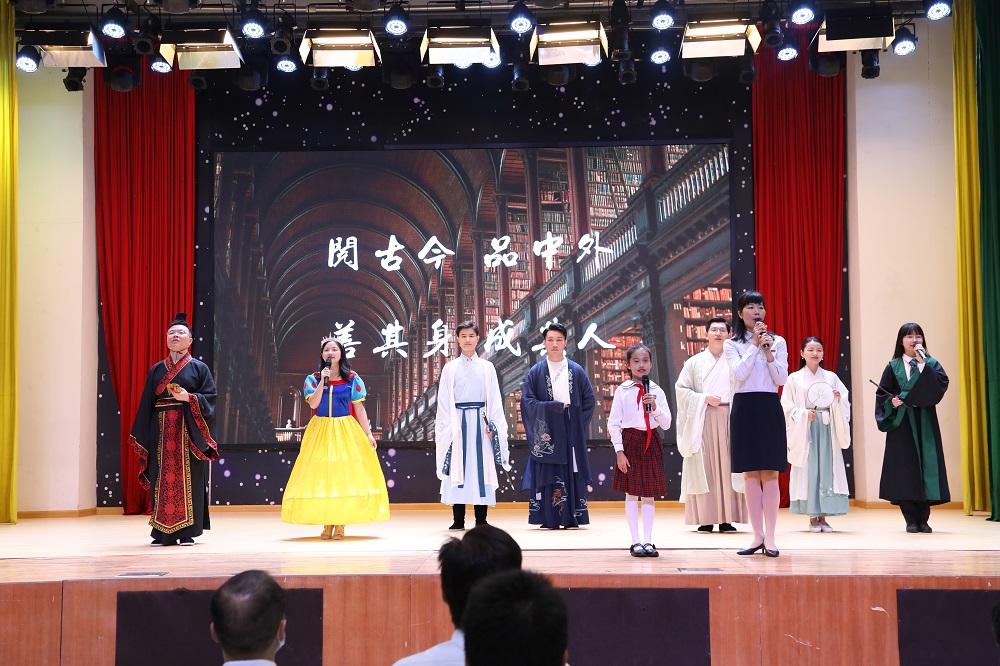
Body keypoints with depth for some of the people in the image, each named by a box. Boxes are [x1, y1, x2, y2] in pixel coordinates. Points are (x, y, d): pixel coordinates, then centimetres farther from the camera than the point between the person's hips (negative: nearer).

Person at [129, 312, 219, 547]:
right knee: (163, 479, 0)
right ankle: (163, 532, 5)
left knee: (187, 478, -4)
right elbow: (146, 404, 9)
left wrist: (189, 398, -17)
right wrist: (142, 437, 3)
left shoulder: (199, 368, 6)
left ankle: (187, 532, 1)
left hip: (188, 432, -2)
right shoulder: (156, 370, 12)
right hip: (161, 432, 2)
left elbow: (210, 397, 0)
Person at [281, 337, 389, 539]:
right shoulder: (313, 379, 7)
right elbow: (313, 403, -9)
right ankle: (327, 524, 4)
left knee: (344, 475, -5)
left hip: (346, 432, -1)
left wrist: (368, 434, -3)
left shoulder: (352, 379, 4)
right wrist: (323, 381, -14)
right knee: (322, 475, -3)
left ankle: (340, 524, 1)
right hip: (321, 432, 1)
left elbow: (359, 409, 3)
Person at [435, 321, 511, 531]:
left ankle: (481, 519, 2)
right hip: (458, 422, 0)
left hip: (480, 421, 0)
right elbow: (444, 400, 6)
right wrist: (446, 427, -3)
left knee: (482, 468, -2)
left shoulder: (487, 368, 9)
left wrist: (492, 425, -3)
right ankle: (458, 520, 1)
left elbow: (494, 399, 7)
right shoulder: (449, 368, 8)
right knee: (458, 468, -3)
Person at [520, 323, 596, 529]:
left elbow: (588, 400, 9)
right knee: (547, 476, -3)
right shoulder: (536, 372, 4)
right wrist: (554, 406, -12)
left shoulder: (577, 371, 7)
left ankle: (572, 518, 5)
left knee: (572, 474, 0)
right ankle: (549, 519, 1)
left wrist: (576, 421, -1)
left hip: (571, 434, 1)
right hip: (546, 433, -1)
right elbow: (526, 400, -3)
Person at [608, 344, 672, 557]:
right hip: (630, 442, -2)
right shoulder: (622, 391, -2)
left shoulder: (657, 392, 5)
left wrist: (655, 406, -13)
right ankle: (636, 542, 5)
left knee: (649, 494, 4)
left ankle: (647, 541, 9)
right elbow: (613, 423, -3)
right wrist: (619, 451, -8)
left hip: (651, 443, 2)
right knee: (631, 493, 0)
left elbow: (667, 424, 3)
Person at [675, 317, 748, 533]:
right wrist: (704, 399, -6)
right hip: (703, 419, 0)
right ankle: (706, 519, -1)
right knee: (704, 468, -3)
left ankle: (727, 519, 1)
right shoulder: (694, 362, 12)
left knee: (728, 467, -2)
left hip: (729, 418, 0)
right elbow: (681, 388, 7)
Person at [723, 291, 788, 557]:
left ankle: (770, 537, 1)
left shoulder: (778, 341, 8)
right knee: (751, 475, 3)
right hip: (744, 408, 0)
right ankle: (758, 536, 9)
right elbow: (740, 373, -11)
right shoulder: (731, 344, 6)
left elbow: (782, 379, 0)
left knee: (770, 474, -3)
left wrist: (769, 353, -12)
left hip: (770, 408, 0)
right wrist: (755, 345, -9)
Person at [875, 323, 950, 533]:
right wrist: (891, 402, -13)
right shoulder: (893, 366, 7)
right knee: (905, 468, -4)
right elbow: (882, 393, 6)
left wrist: (923, 364, -16)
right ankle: (911, 520, 2)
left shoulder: (931, 363, 7)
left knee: (926, 464, -2)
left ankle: (923, 519, 6)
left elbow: (942, 384, -11)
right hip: (901, 423, 0)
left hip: (924, 423, 1)